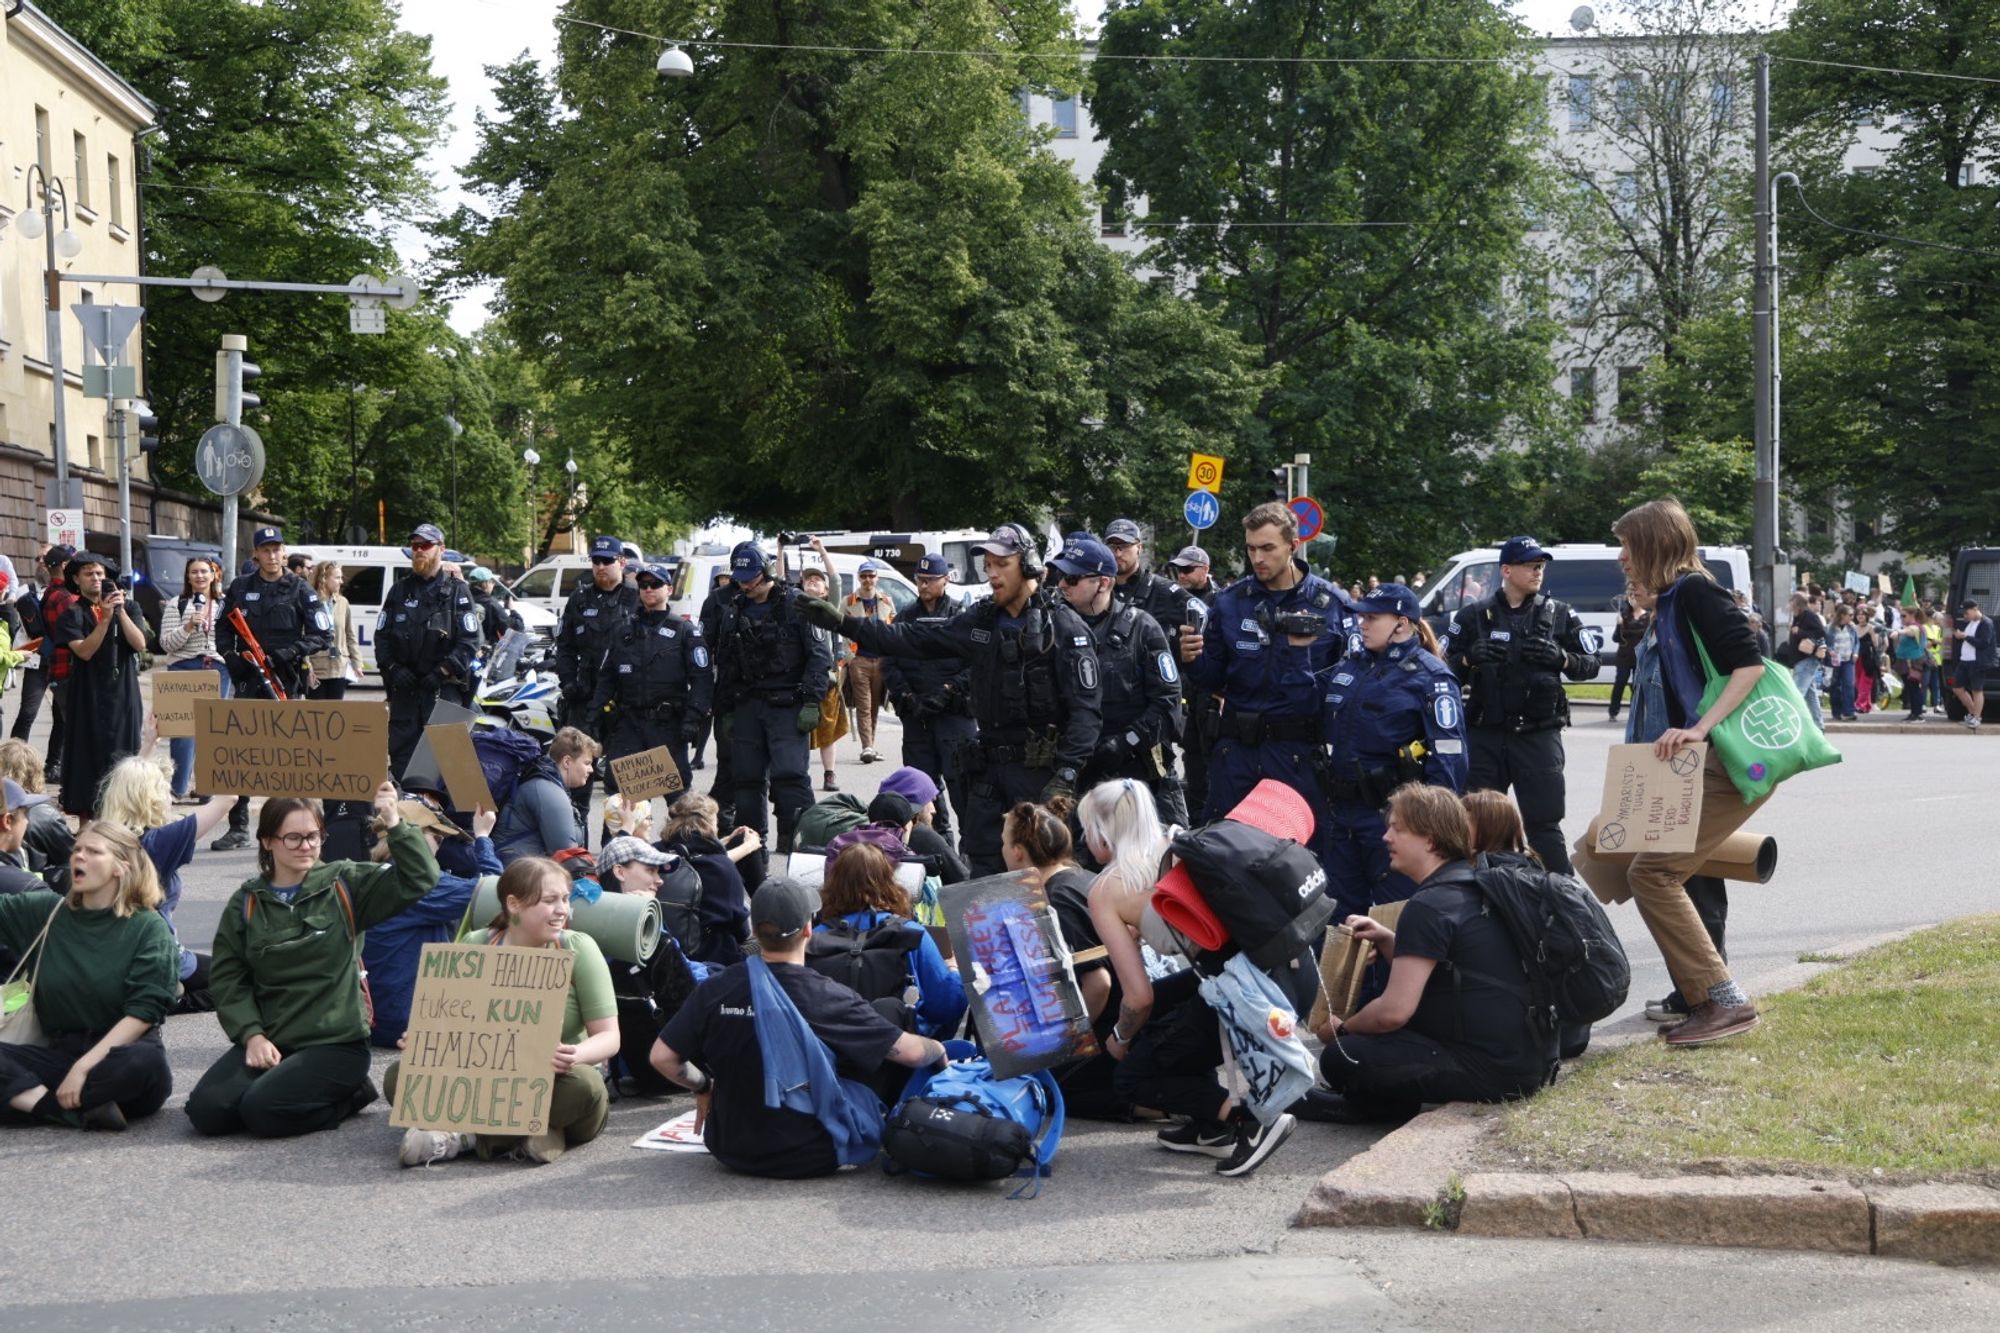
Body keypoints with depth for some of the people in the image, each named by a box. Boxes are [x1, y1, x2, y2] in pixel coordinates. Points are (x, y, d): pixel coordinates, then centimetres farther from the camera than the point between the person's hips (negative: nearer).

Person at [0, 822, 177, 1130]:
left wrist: (84, 1067, -20)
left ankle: (34, 1101, -24)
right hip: (59, 1053, 3)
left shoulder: (148, 928, -3)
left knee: (147, 1063, -37)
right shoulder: (44, 913, 9)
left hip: (120, 1053, -3)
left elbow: (143, 1012, -12)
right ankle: (81, 1112, -31)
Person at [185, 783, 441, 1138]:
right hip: (268, 1042, 4)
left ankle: (349, 1094, 2)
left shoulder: (344, 885, 1)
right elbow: (227, 978, 5)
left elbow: (420, 878, -9)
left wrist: (395, 825, -21)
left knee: (264, 1111, -25)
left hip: (336, 1043, -4)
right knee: (206, 1110, -17)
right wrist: (252, 1035, -9)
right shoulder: (247, 902, 8)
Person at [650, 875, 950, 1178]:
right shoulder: (828, 998, -17)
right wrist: (939, 1049, 12)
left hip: (731, 1152, 4)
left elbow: (662, 1056, -5)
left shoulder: (714, 990, -10)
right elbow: (909, 1051, -10)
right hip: (810, 1159, -4)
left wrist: (702, 1086, 13)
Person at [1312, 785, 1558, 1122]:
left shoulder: (1430, 906, -16)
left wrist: (1341, 1030, -2)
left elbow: (1395, 1010, -20)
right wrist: (1386, 940, 9)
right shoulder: (1474, 884, 14)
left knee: (1340, 1060, -16)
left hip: (1494, 1070, -10)